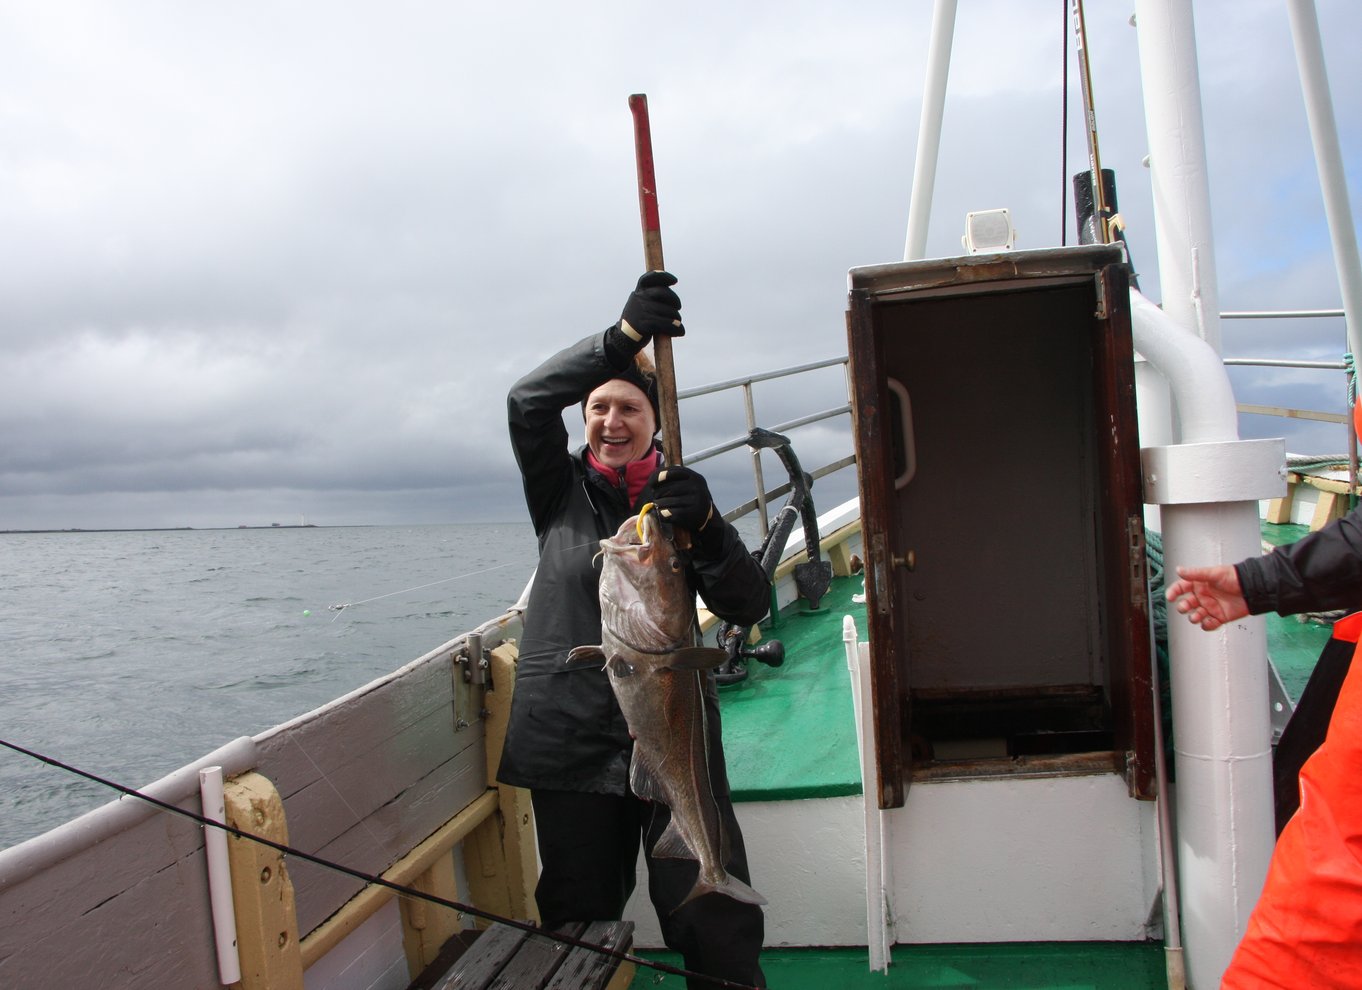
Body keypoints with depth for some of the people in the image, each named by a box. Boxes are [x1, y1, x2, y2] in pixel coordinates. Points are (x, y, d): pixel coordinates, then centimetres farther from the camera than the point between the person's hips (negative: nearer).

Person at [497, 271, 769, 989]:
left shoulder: (680, 496, 6)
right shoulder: (560, 490, 5)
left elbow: (749, 608, -4)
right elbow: (527, 401, -14)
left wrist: (704, 528, -22)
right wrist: (622, 337, -27)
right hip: (569, 738, 0)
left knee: (715, 923, -1)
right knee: (577, 924, 13)